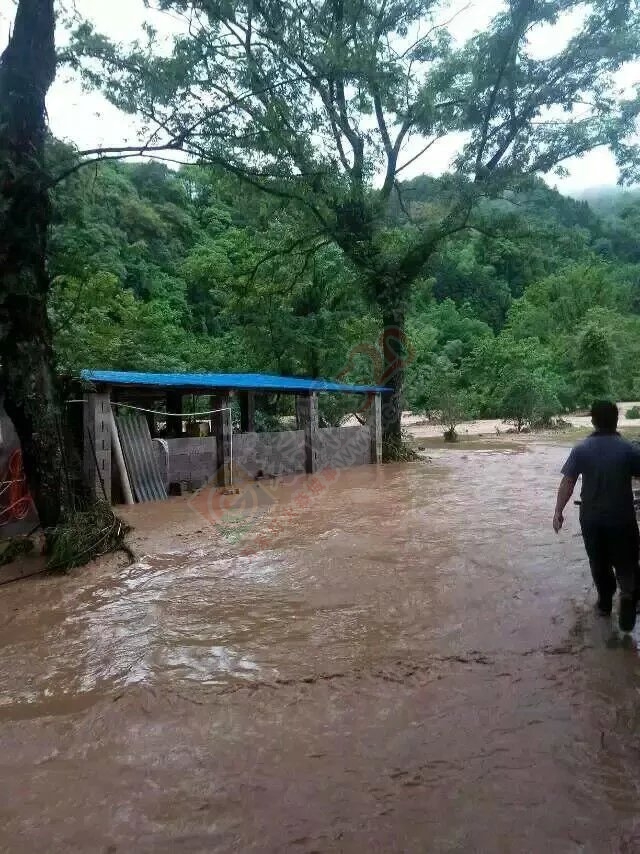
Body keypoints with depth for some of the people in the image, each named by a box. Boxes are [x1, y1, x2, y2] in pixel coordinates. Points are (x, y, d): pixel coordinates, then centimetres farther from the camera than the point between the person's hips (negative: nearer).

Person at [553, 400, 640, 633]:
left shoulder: (581, 450, -7)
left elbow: (567, 483, -8)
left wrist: (558, 511, -3)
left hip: (591, 518, 2)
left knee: (599, 562, 19)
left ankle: (605, 602, 32)